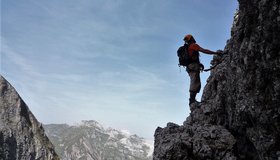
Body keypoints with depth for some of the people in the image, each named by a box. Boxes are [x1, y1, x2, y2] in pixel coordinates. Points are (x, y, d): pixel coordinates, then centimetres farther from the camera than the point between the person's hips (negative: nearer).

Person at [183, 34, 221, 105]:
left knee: (197, 85, 8)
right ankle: (192, 100, -17)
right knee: (195, 84, -13)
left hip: (190, 67, 9)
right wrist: (215, 53, -9)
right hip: (194, 66, -9)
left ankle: (192, 100, 3)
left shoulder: (187, 48, 25)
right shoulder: (193, 45, 0)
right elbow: (204, 51, -11)